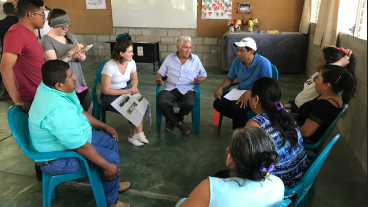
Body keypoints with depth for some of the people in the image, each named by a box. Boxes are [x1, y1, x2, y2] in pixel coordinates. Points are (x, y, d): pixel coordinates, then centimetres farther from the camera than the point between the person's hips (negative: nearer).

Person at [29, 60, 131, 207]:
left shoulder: (52, 89, -7)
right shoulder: (59, 110, -38)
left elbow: (80, 112, 7)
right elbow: (81, 147, -31)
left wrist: (104, 126, 8)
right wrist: (106, 166, -21)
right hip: (57, 158, -10)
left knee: (110, 141, 12)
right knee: (111, 157, -12)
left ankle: (112, 183, 33)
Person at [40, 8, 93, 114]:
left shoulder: (70, 35, 8)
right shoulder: (46, 40, -9)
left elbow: (83, 58, 12)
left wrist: (81, 56, -12)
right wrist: (72, 51, -21)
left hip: (79, 80, 6)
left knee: (90, 108, 8)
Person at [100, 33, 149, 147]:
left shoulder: (131, 63, -2)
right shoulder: (110, 66, -21)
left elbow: (134, 79, 16)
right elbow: (105, 90, -18)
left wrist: (134, 87, -9)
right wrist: (126, 91, -22)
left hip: (125, 92, 5)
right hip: (109, 96, -5)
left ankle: (138, 134, -16)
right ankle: (132, 136, -2)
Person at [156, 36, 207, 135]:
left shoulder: (195, 59, 16)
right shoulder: (169, 58, 16)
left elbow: (203, 74, 16)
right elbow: (160, 73, 18)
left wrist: (199, 80, -7)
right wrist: (159, 79, -5)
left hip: (187, 89, 0)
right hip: (170, 88, 1)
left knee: (189, 104, -33)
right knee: (161, 102, -29)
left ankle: (173, 121, -1)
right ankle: (179, 123, -6)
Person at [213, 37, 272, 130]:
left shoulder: (263, 63, -19)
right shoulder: (237, 61, 0)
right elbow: (230, 78, 13)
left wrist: (249, 93, -35)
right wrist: (220, 87, -7)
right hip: (241, 91, 7)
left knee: (237, 107, -33)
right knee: (218, 103, -12)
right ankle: (243, 119, 4)